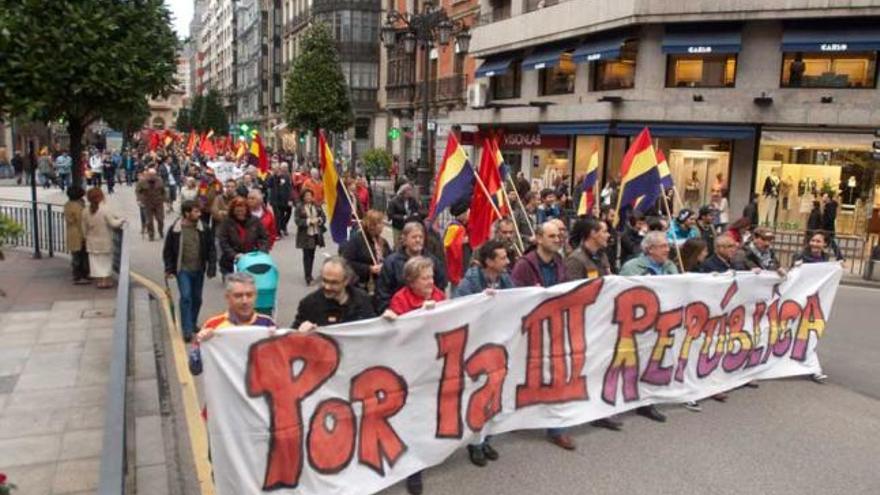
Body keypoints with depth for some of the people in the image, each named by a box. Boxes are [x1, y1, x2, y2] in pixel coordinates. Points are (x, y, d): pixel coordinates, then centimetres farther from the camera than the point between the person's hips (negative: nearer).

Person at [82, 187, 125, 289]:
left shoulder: (86, 212, -3)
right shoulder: (105, 209, -18)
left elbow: (84, 229, 4)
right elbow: (113, 223, -18)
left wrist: (86, 237, 19)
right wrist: (121, 220, -1)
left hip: (92, 243, 3)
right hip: (105, 242, -3)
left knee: (95, 261, 12)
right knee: (106, 261, 10)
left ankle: (98, 280, 15)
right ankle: (106, 280, 14)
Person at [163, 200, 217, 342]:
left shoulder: (203, 229, -3)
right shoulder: (175, 229, -8)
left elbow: (211, 249, 2)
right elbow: (167, 251, 0)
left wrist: (211, 268, -3)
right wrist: (169, 269, -4)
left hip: (199, 270, 3)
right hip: (183, 270, -3)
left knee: (197, 298, 13)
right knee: (186, 297, -12)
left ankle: (192, 324, 32)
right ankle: (187, 330, -6)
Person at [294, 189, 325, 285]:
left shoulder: (317, 206, 8)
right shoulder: (299, 208, -6)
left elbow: (324, 217, 7)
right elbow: (297, 220, -13)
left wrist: (319, 220, -14)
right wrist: (309, 221, -21)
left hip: (316, 234, 5)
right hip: (305, 235, -4)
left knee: (312, 255, 12)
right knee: (307, 256, -5)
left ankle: (309, 275, 23)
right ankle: (308, 277, -4)